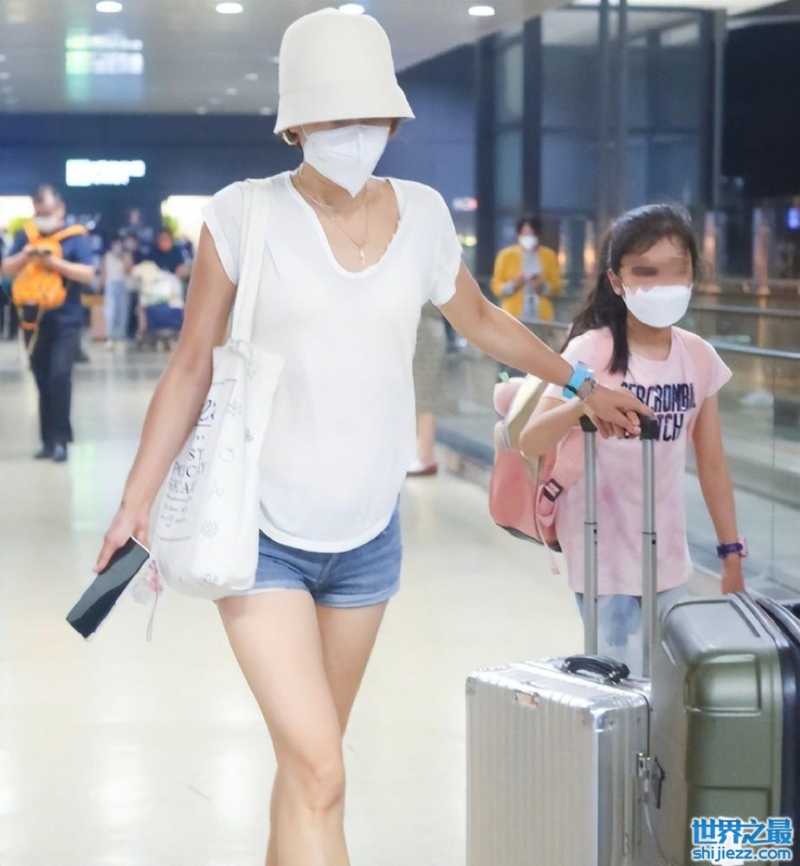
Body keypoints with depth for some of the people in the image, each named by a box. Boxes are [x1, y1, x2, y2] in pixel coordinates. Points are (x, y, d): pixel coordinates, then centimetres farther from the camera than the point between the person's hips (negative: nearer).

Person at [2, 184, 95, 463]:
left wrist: (56, 263, -22)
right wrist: (23, 256, -14)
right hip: (35, 319, 4)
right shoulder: (25, 237, 7)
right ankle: (49, 439, 17)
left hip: (66, 320, -4)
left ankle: (60, 439, -10)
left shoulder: (76, 237, -5)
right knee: (43, 380, 9)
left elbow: (88, 274, -12)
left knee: (59, 375, -17)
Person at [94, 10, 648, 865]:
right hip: (257, 534, -4)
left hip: (368, 538, 4)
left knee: (307, 760, 14)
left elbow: (482, 322, 19)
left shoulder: (421, 214, 1)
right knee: (318, 775, -14)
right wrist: (135, 503, -7)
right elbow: (190, 368, -3)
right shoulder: (242, 216, -10)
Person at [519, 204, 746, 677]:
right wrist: (583, 403, -40)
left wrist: (732, 553, 8)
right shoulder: (591, 351, -13)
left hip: (669, 556, 5)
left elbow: (712, 463, 8)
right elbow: (530, 443, -21)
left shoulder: (699, 357, 0)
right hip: (605, 556, -5)